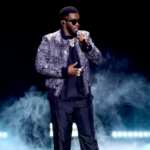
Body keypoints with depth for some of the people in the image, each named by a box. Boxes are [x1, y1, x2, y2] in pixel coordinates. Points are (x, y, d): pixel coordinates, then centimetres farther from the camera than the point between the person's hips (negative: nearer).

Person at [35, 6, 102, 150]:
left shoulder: (84, 36, 3)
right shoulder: (49, 40, -7)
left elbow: (98, 60, 3)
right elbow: (40, 65, -10)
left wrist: (87, 45, -15)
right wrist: (65, 72, -17)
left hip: (84, 98, 2)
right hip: (60, 99, -2)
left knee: (89, 138, 7)